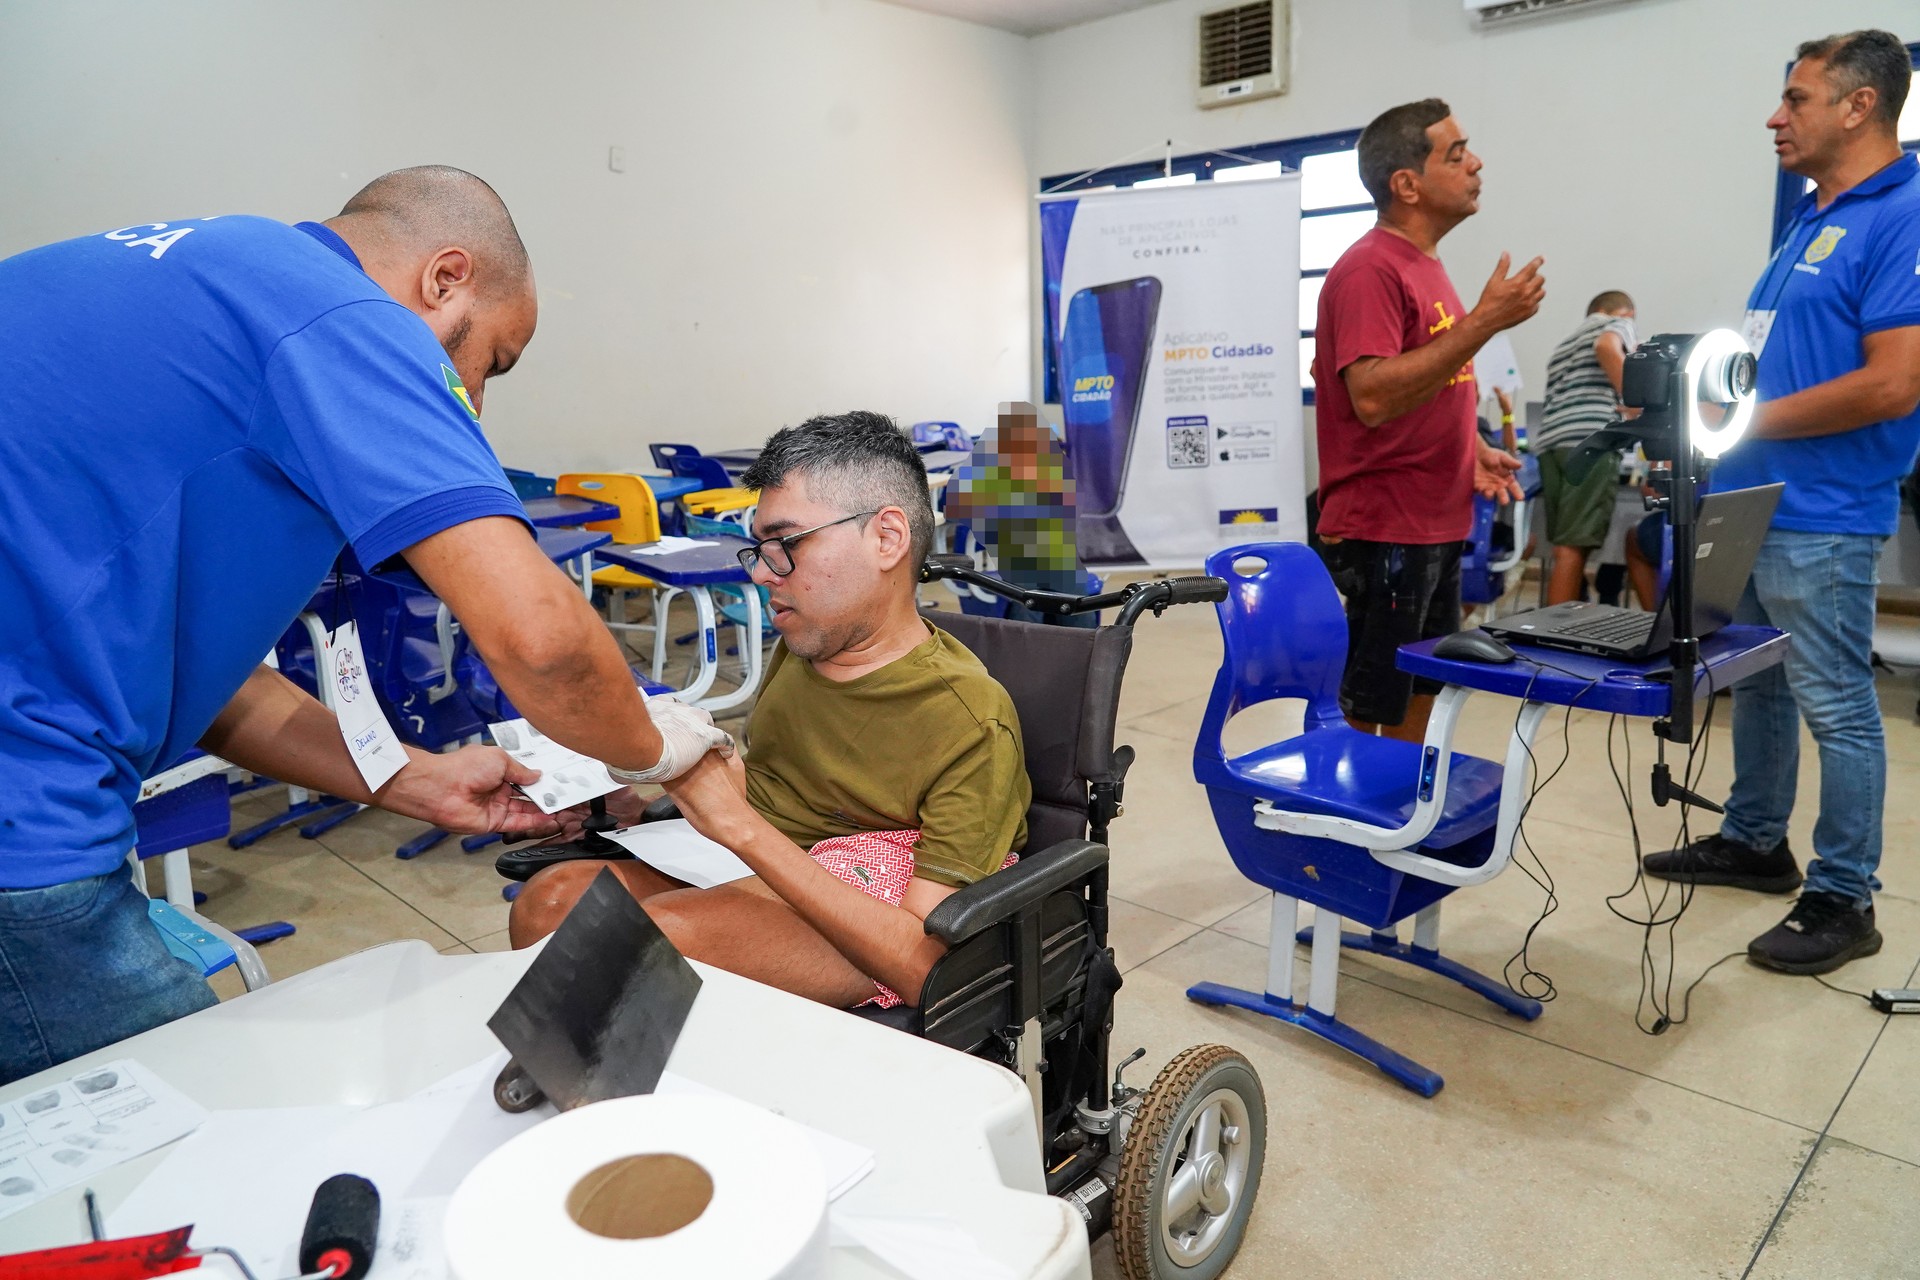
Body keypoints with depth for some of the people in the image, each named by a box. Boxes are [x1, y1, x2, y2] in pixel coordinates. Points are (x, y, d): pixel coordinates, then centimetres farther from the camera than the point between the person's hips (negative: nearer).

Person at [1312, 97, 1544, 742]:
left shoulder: (1425, 265, 15)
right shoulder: (1371, 269, -14)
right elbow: (1372, 397, -27)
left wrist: (1473, 451, 7)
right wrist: (1483, 322, -24)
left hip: (1436, 526, 10)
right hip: (1382, 534, -10)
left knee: (1419, 696, 17)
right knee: (1363, 713, -1)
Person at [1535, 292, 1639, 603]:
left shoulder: (1567, 341, 36)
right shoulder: (1619, 324, 15)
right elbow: (1606, 346, -10)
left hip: (1550, 441, 7)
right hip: (1589, 440, -7)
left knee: (1566, 547, 9)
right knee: (1573, 549, -11)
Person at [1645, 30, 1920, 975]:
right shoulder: (1812, 219, 15)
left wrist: (1748, 421, -16)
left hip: (1818, 518, -10)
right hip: (1750, 500, 10)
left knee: (1834, 704, 0)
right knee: (1758, 682, 18)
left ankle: (1843, 900, 12)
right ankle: (1754, 842, 33)